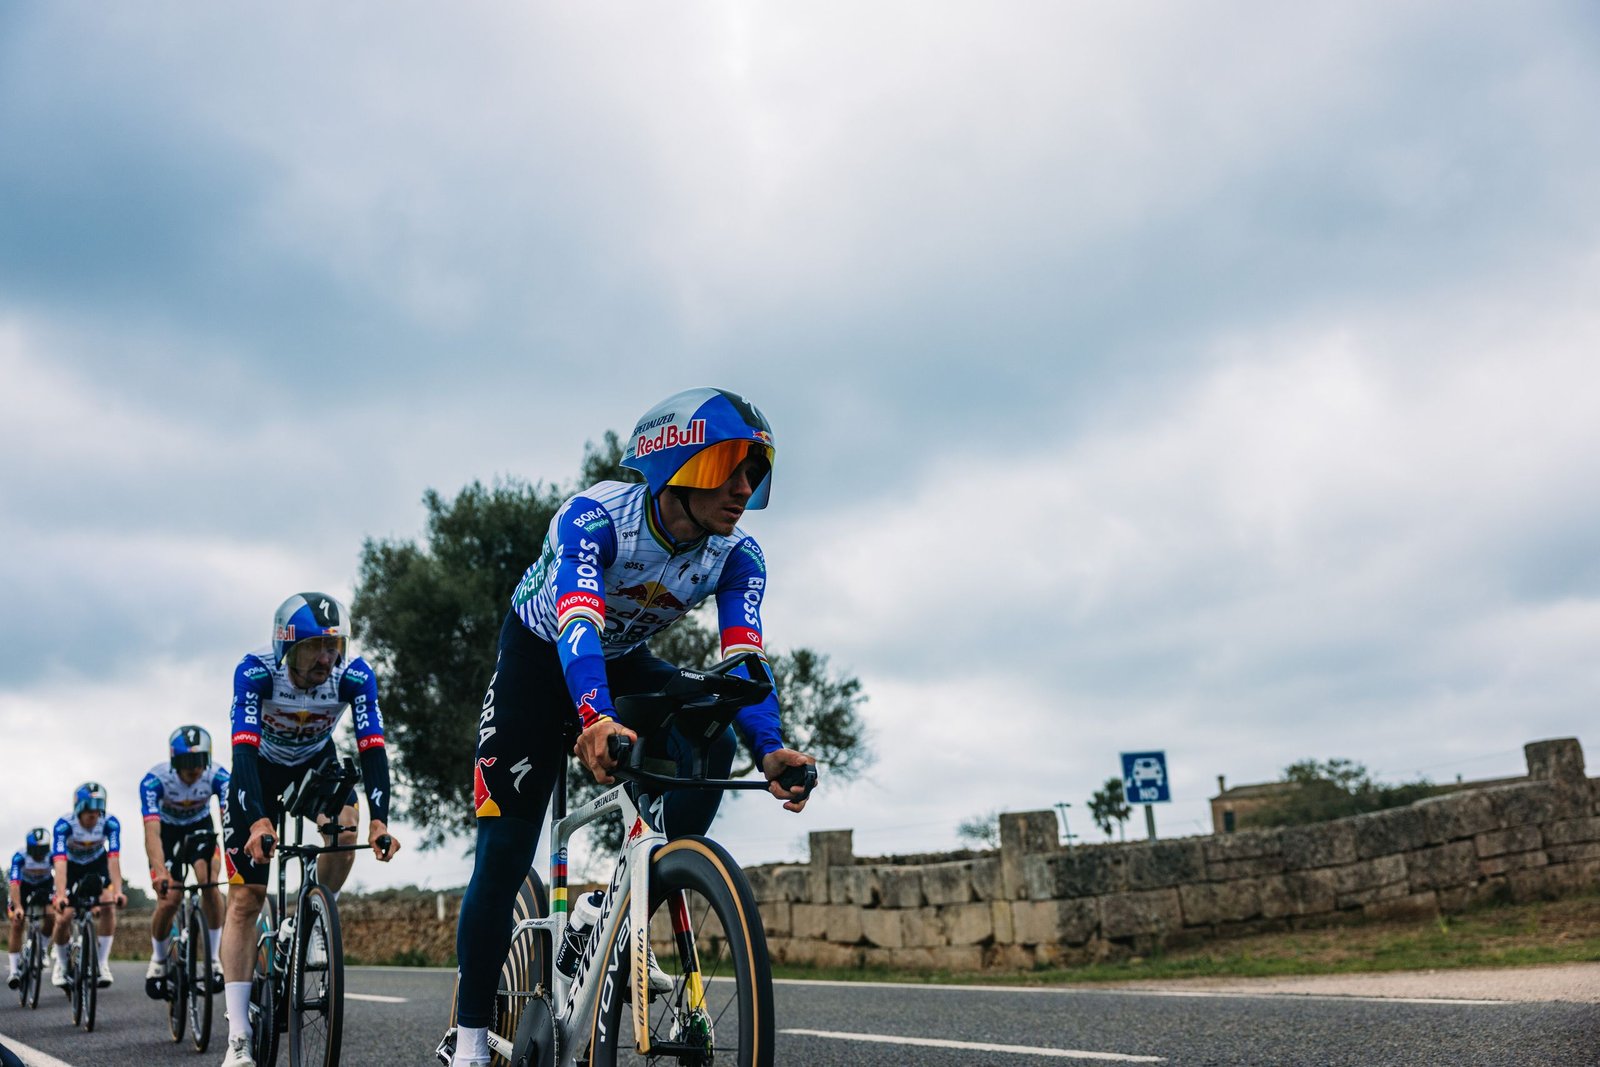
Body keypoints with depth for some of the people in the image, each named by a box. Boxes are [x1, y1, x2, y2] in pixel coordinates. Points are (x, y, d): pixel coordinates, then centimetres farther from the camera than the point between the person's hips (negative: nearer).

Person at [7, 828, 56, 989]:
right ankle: (14, 969, -9)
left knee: (51, 918, -19)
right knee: (17, 923, -15)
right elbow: (14, 883, -42)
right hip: (22, 886, -1)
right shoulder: (19, 857, -35)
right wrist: (18, 907, -55)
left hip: (43, 885, 1)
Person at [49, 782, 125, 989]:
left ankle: (102, 962, -9)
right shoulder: (64, 825, -33)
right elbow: (60, 862, -41)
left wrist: (118, 891, -48)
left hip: (97, 864, 1)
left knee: (108, 906, -22)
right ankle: (61, 963, 17)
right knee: (64, 917, -11)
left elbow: (113, 859, -36)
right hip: (71, 865, 0)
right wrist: (60, 895, -53)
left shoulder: (110, 823, -30)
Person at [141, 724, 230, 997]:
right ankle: (158, 960, 16)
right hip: (166, 830, -1)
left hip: (200, 827, 1)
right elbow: (151, 831, -43)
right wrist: (160, 872, -59)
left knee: (209, 883, -25)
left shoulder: (217, 776, -30)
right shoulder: (155, 780, -34)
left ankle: (214, 959, -10)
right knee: (169, 900, -14)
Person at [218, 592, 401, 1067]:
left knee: (344, 829, -31)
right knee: (244, 900, -9)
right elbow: (244, 748, -41)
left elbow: (372, 749, -34)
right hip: (261, 765, -1)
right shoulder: (255, 671, -33)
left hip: (316, 760, 2)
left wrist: (379, 820, -48)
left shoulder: (355, 676, -29)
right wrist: (258, 821, -56)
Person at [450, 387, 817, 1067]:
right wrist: (595, 719, -68)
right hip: (542, 658, -3)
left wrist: (769, 749, -50)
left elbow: (742, 657, -31)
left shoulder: (737, 557, -21)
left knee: (711, 744, -27)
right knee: (504, 853, -9)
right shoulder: (593, 518, -34)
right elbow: (578, 624, -49)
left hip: (624, 664, 4)